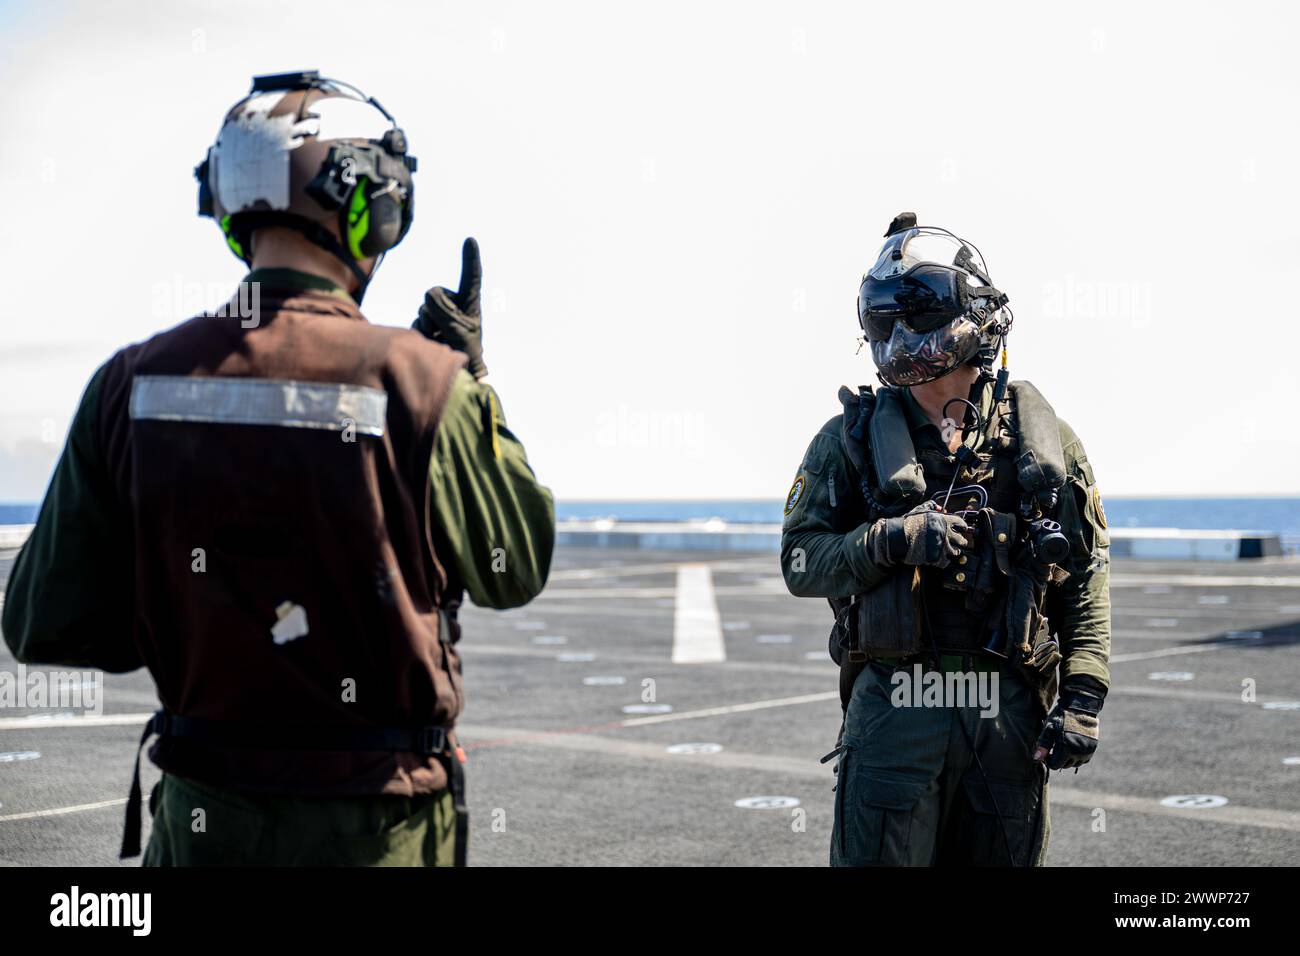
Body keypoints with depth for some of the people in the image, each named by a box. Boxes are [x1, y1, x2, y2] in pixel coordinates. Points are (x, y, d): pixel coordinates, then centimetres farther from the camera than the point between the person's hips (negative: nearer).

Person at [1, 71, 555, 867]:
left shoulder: (133, 385, -6)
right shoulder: (411, 380, -15)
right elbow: (517, 569, -1)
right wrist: (474, 380, 6)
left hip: (202, 819, 3)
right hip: (376, 826, -3)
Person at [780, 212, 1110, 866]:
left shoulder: (1042, 437, 6)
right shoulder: (853, 438, 4)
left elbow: (1087, 579, 6)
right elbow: (800, 560, 0)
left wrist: (1083, 698, -3)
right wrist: (892, 541, -17)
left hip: (1012, 713, 1)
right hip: (894, 708, -1)